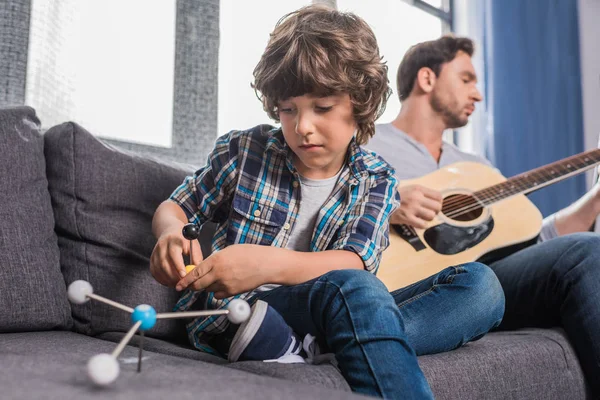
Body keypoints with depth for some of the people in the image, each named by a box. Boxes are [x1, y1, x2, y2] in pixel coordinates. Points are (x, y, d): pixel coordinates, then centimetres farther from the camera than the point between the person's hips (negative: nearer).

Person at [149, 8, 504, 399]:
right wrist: (172, 234, -14)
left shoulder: (377, 180, 3)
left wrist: (269, 263, -31)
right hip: (235, 314, -4)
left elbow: (355, 262, -12)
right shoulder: (243, 150, 2)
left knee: (480, 283, -16)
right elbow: (174, 207, 13)